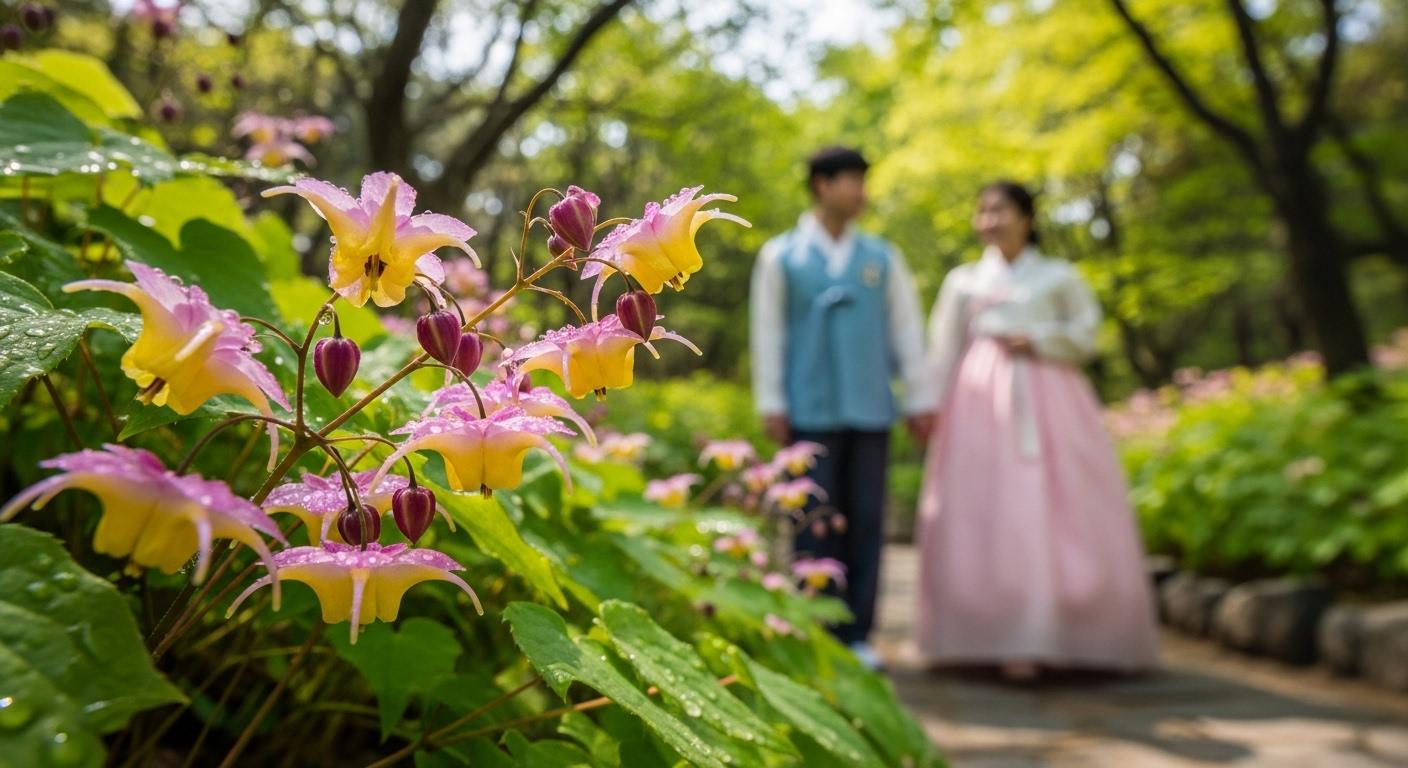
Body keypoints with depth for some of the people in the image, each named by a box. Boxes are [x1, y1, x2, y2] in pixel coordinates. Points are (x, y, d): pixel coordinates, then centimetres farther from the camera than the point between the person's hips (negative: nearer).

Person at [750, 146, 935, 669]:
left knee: (866, 522, 2)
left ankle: (857, 635, 10)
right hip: (810, 413, -2)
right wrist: (770, 404, -2)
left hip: (870, 411, 2)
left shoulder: (882, 257, 12)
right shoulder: (781, 256, 6)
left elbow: (907, 329, 11)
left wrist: (920, 398, 7)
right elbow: (767, 332, 3)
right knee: (815, 523, -2)